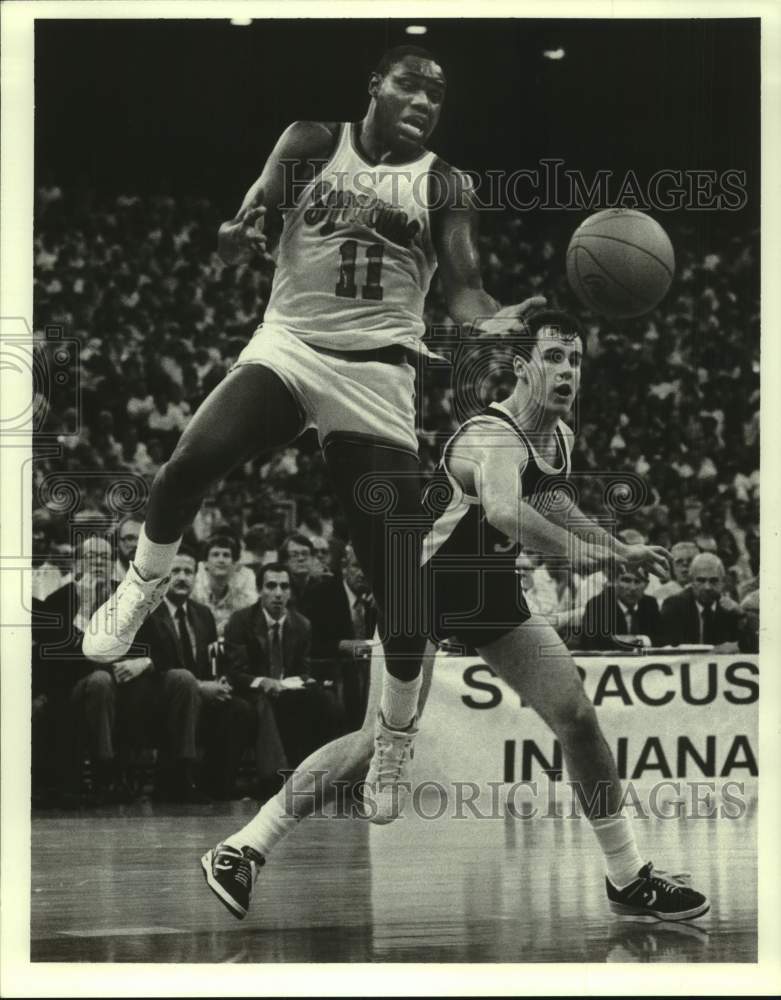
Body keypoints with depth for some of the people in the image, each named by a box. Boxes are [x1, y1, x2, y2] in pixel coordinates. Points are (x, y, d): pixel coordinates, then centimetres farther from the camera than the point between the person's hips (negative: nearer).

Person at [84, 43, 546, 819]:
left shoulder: (447, 187, 6)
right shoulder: (312, 143, 5)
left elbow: (463, 292, -3)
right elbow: (240, 238, -2)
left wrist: (492, 319, -28)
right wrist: (239, 234, -28)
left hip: (378, 375, 0)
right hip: (288, 346, 0)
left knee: (400, 577, -2)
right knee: (189, 462, -28)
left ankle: (395, 739, 18)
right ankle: (144, 586, 3)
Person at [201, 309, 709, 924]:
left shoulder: (560, 437, 2)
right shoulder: (494, 437, -28)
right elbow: (505, 511, -52)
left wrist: (622, 551, 21)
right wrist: (583, 552, -60)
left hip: (491, 592, 8)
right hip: (424, 589, -8)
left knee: (577, 717, 0)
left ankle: (629, 879, 13)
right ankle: (241, 851, -2)